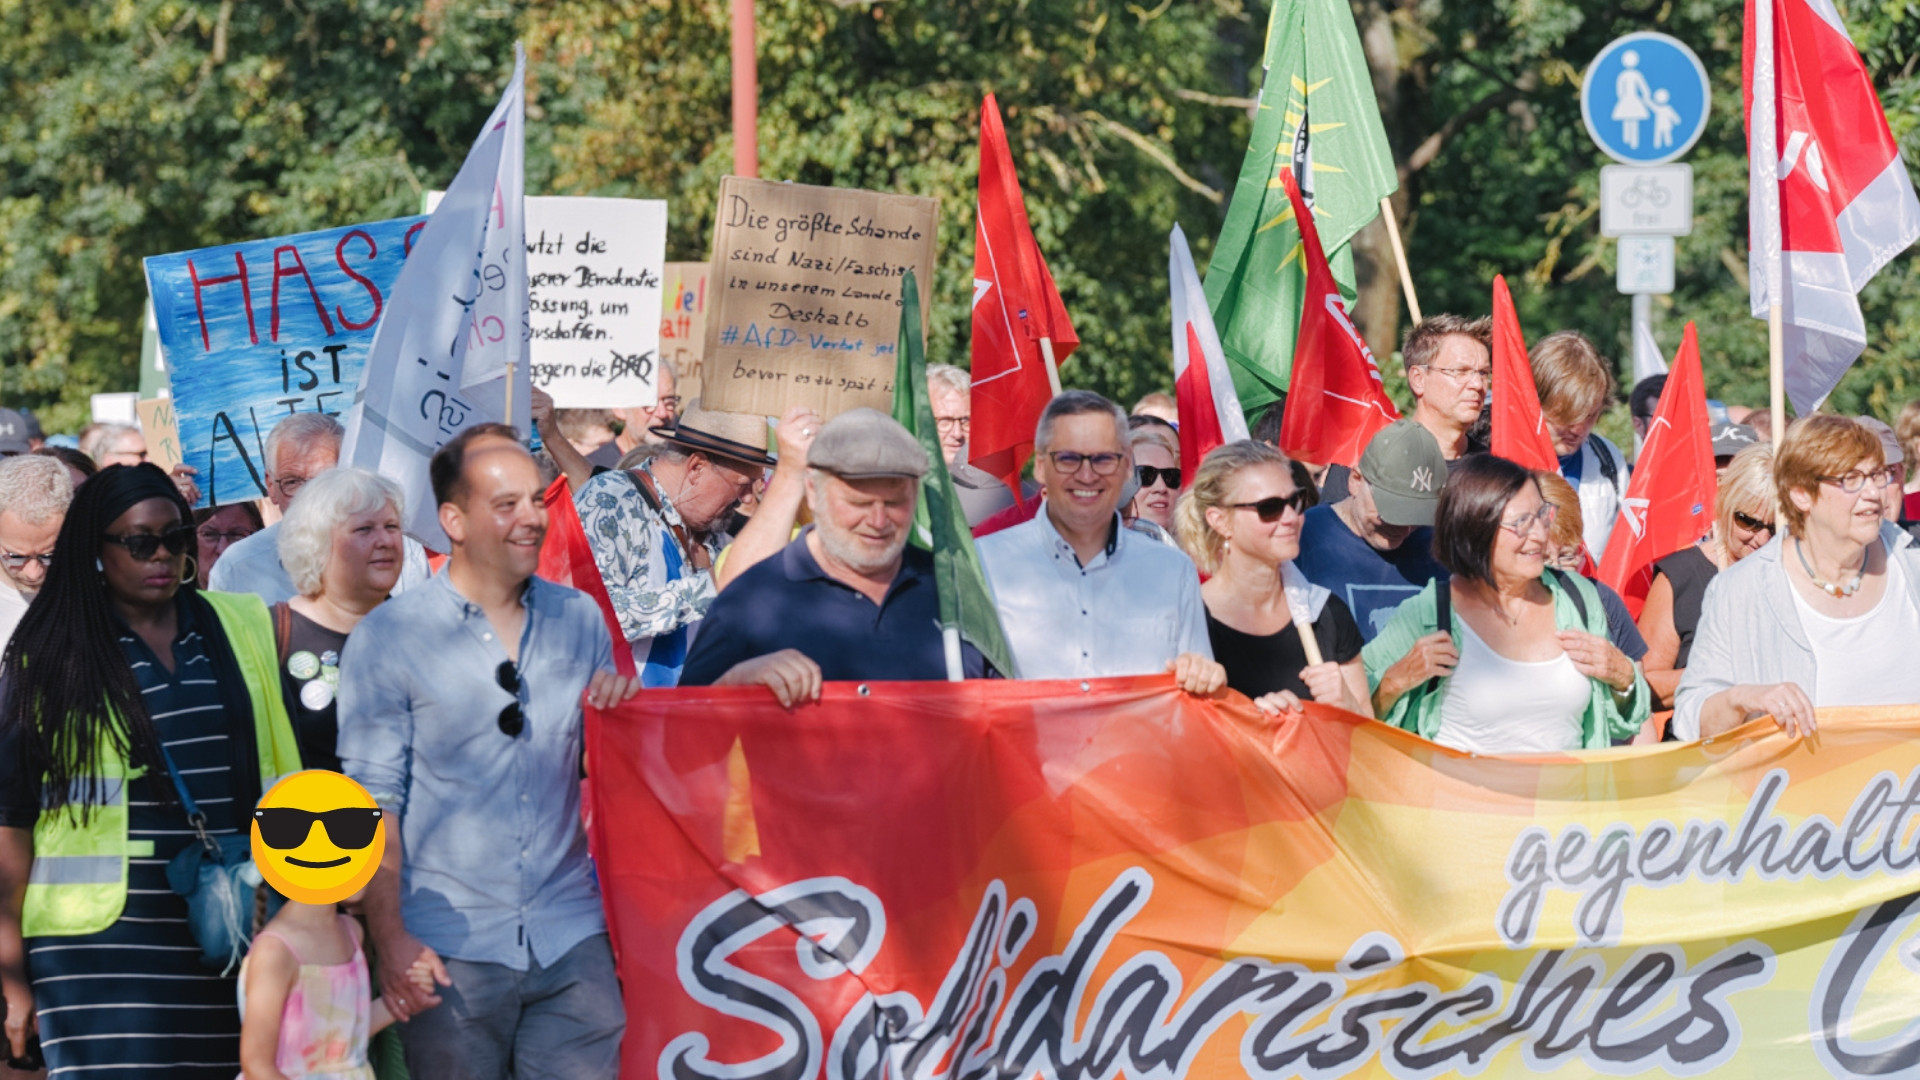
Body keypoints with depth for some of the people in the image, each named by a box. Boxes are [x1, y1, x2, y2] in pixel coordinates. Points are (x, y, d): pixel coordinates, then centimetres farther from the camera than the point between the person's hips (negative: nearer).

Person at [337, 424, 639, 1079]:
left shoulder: (579, 619, 10)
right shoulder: (388, 637, -1)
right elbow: (371, 798, -3)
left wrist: (621, 714, -2)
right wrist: (389, 937, -12)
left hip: (570, 934, 3)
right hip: (449, 949, -3)